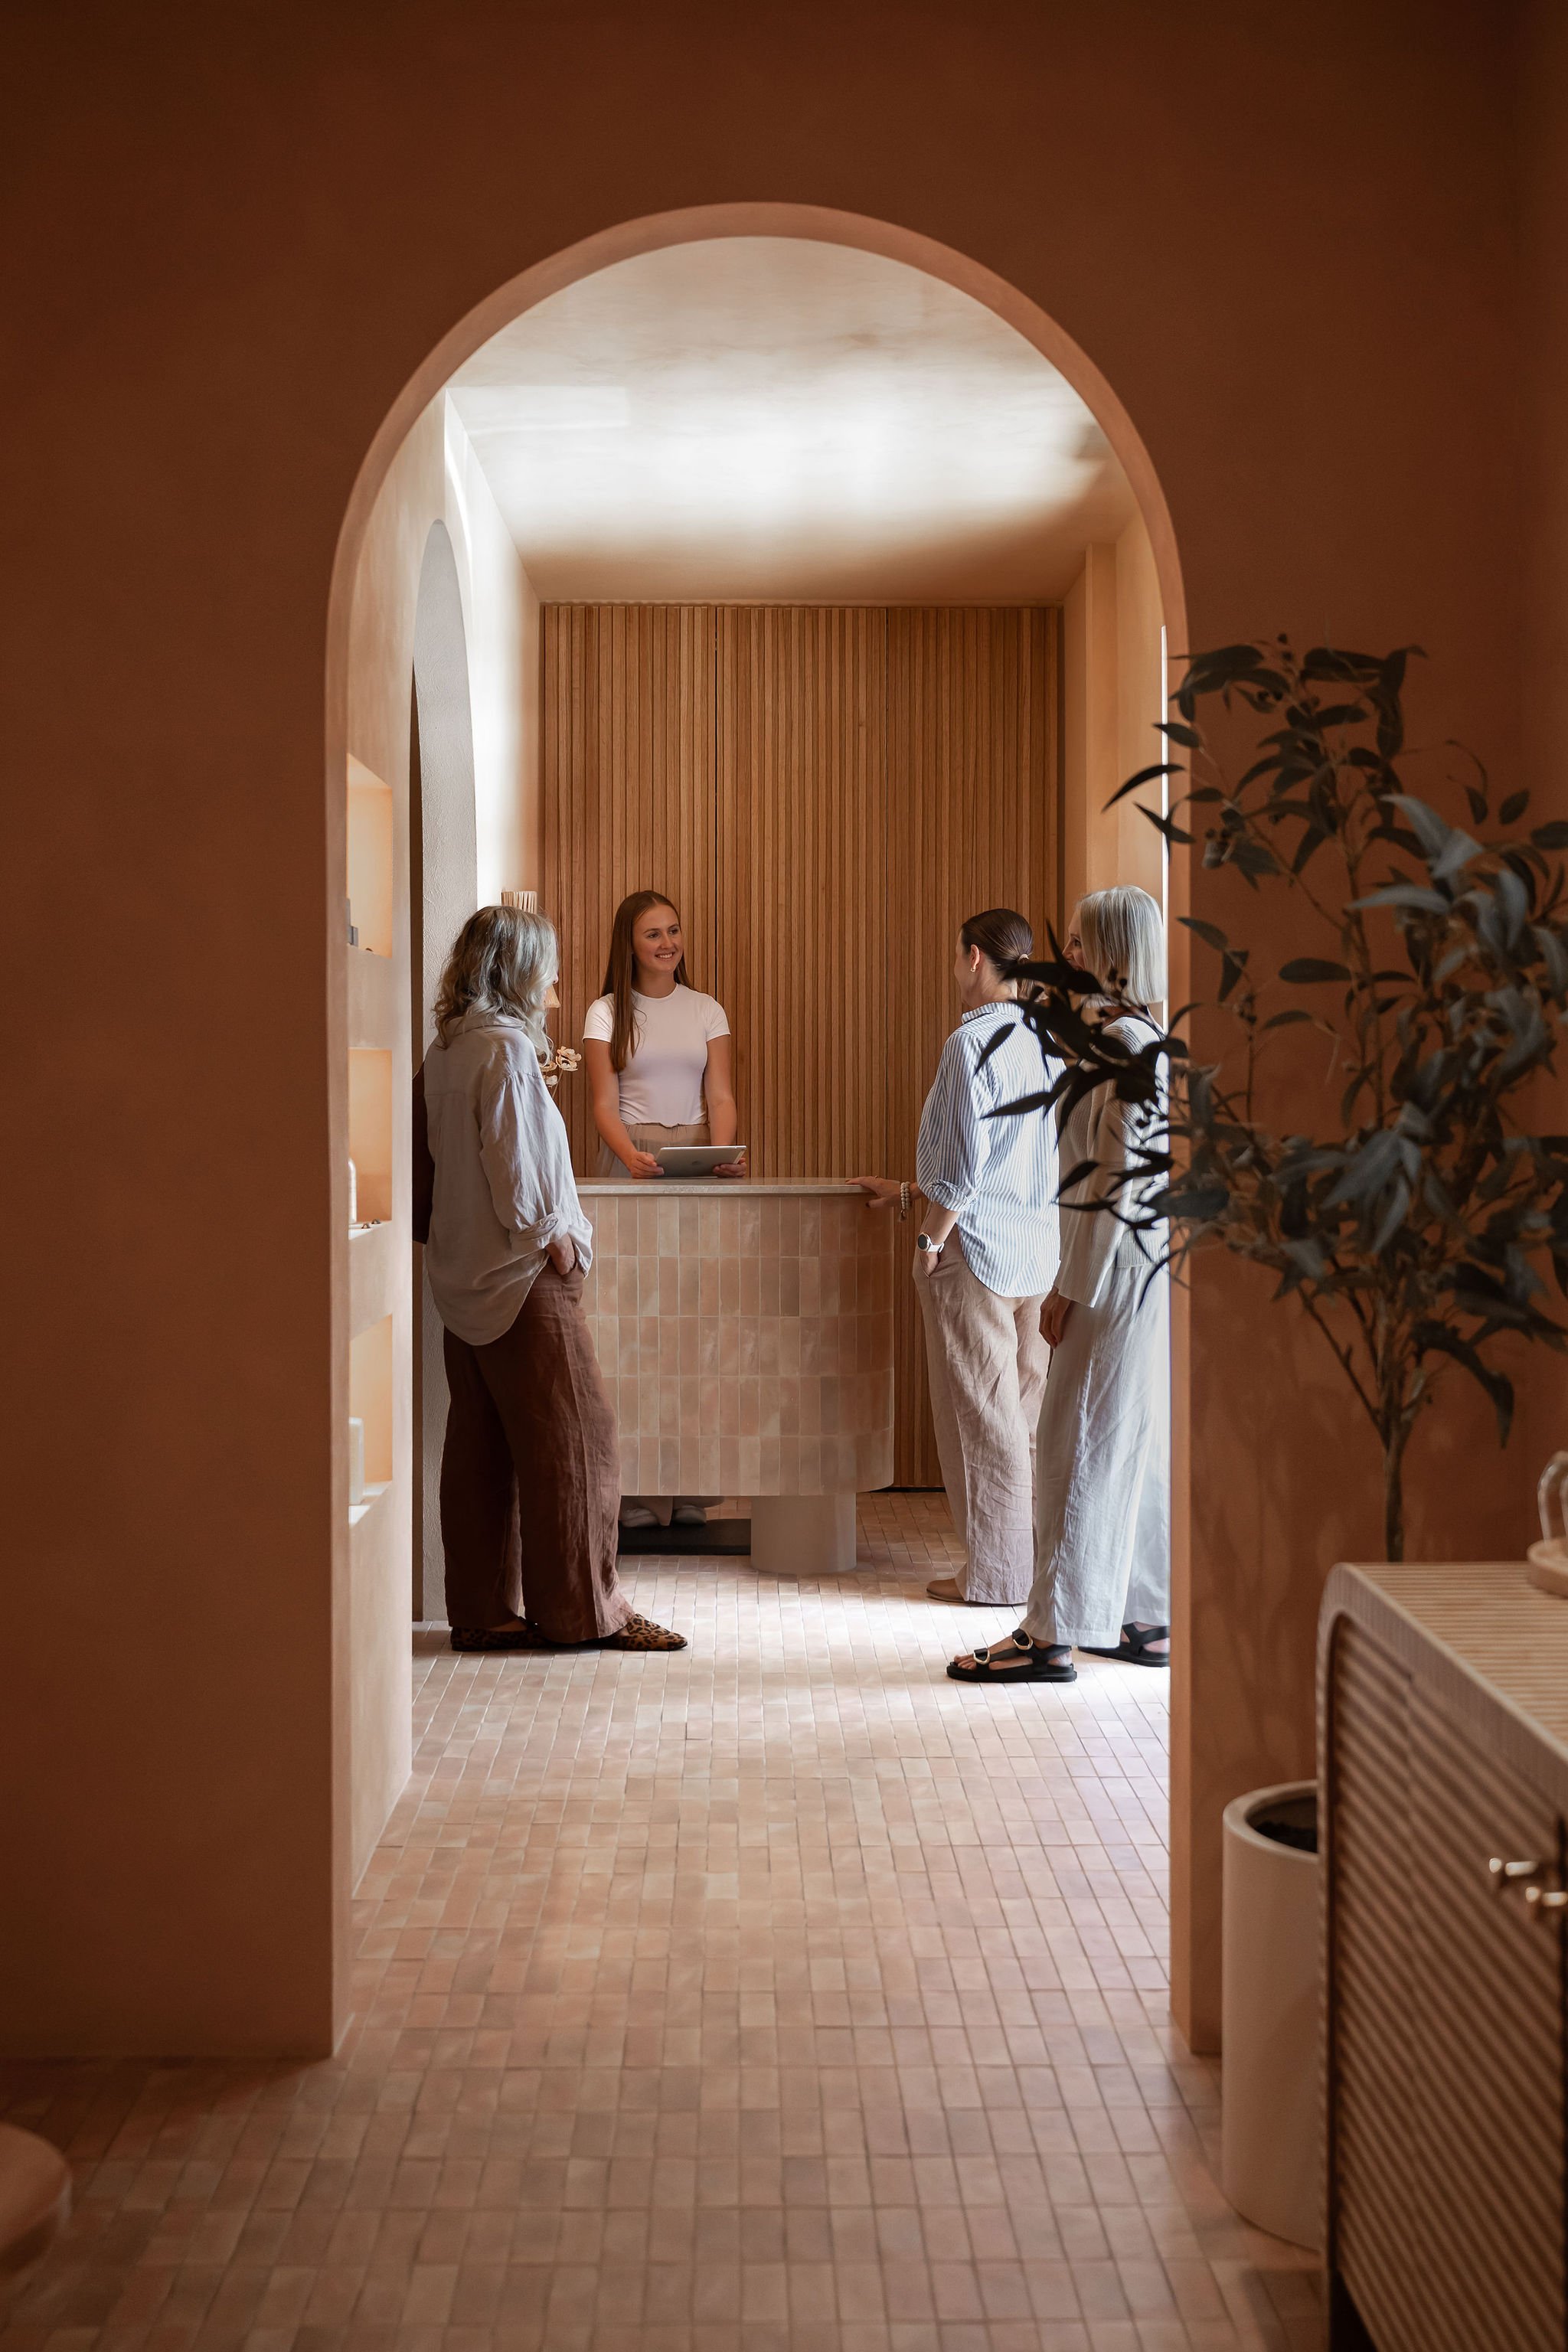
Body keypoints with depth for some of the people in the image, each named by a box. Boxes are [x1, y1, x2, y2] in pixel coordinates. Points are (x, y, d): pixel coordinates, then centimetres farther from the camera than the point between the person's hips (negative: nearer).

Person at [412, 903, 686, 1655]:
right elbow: (511, 1157, -19)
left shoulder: (446, 1050, 11)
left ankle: (482, 1610, 15)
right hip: (523, 1278, -9)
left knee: (481, 1445, 10)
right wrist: (550, 1233, -8)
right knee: (571, 1438, -1)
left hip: (464, 1275, 9)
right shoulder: (506, 1045, -14)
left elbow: (430, 1156, 15)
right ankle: (582, 1610, 4)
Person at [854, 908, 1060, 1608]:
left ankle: (994, 1571, 8)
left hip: (979, 1245, -7)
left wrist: (931, 1236, -7)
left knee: (980, 1409, 1)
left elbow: (965, 1164, -19)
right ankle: (1039, 1554, 19)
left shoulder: (972, 1041, -15)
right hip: (1040, 1247, 8)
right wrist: (908, 1192, 23)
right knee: (1030, 1405, 12)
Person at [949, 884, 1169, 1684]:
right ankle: (1147, 1620, 20)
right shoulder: (1136, 1037, 14)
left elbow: (1117, 1176, -19)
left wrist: (1070, 1287, -17)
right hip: (1135, 1268, 10)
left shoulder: (1125, 1040, -15)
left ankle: (1053, 1633, 0)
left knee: (1080, 1447, -5)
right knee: (1138, 1447, 13)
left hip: (1116, 1269, -10)